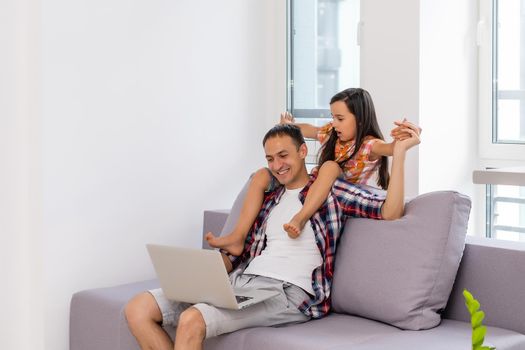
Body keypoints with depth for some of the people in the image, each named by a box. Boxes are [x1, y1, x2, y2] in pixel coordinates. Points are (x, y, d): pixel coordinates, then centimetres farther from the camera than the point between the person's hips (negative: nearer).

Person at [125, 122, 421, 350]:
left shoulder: (332, 191, 7)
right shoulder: (269, 198, 24)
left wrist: (399, 151, -9)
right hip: (240, 281, 7)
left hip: (288, 293, -7)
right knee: (139, 309, -8)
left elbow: (390, 212, -6)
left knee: (192, 320, -33)